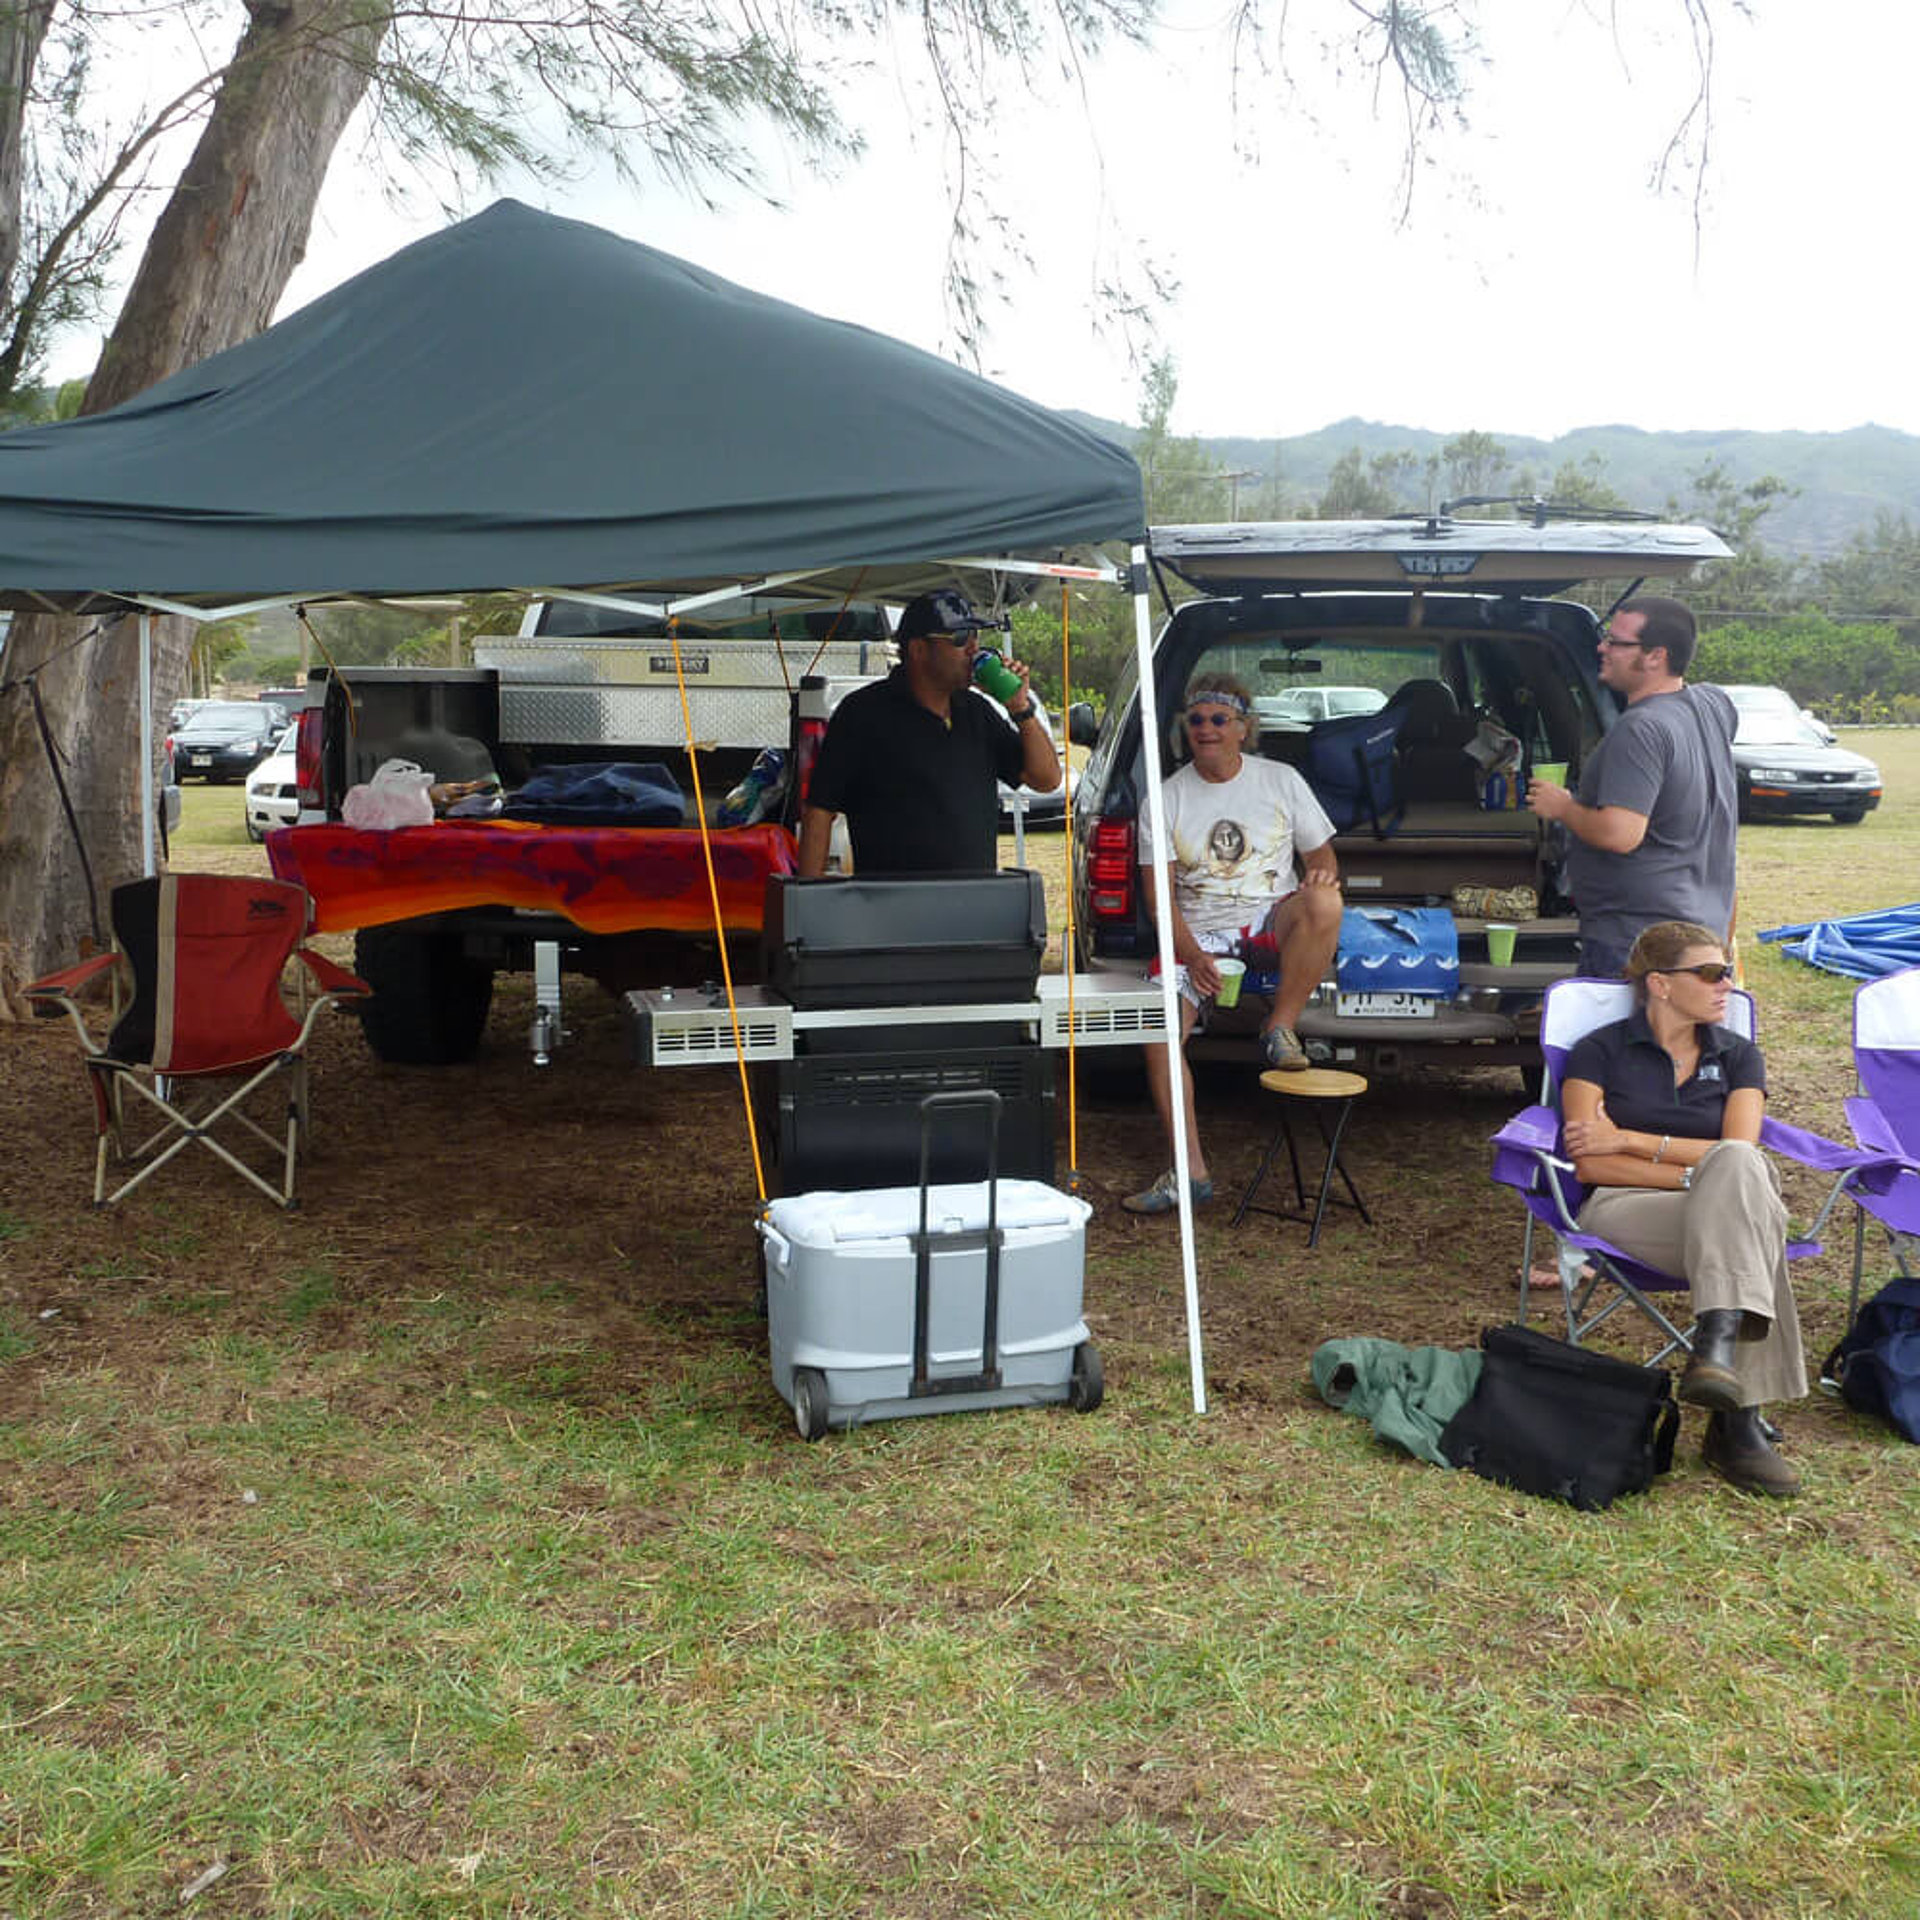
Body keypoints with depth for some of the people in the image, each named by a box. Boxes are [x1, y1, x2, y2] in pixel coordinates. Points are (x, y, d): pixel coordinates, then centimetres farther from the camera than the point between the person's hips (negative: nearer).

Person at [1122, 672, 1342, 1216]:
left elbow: (1322, 854, 12)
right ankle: (1190, 1171, -17)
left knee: (1324, 903, -34)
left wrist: (1322, 871, -15)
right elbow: (1160, 894, -2)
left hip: (1272, 917, 0)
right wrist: (1192, 955, -18)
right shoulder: (1165, 799, 4)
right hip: (1199, 933, 0)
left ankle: (1280, 1029, -17)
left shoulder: (1282, 782, 7)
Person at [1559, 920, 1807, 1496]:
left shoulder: (1738, 1057, 18)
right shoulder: (1599, 1052, 8)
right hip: (1623, 1211, -3)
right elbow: (1590, 1165, -4)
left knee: (1739, 1164, -36)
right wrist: (1696, 1176, -12)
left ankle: (1717, 1343, -46)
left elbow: (1740, 1152, 0)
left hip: (1720, 1210, 3)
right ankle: (1739, 1417, -42)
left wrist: (1630, 1139, -7)